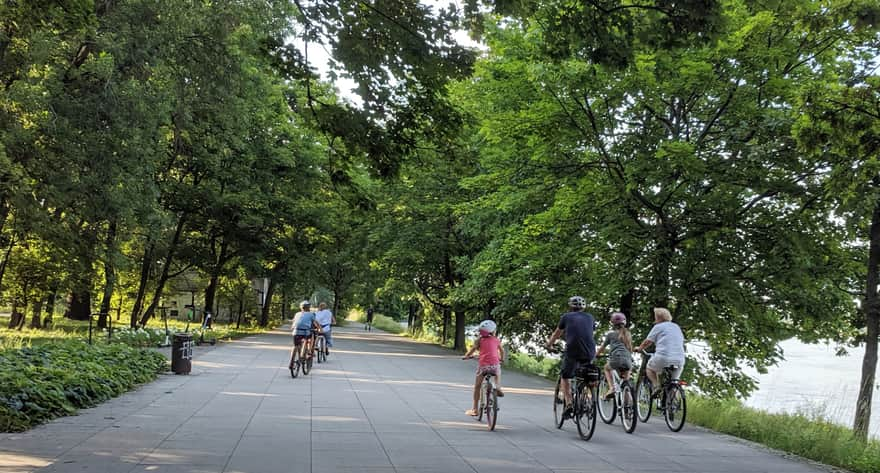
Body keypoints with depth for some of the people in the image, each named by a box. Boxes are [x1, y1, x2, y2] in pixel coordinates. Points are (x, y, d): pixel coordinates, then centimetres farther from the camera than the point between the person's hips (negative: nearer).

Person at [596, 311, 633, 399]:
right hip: (628, 361, 3)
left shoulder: (611, 334, 12)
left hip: (616, 359, -3)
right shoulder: (628, 334, 21)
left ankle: (611, 388, 6)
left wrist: (595, 355, 36)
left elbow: (602, 348, 20)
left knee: (607, 368, 29)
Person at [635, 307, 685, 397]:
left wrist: (639, 349, 23)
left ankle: (656, 386, -1)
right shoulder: (677, 327, 22)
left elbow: (647, 342, 6)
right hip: (679, 361, 5)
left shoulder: (658, 327, 5)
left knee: (649, 368, 22)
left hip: (663, 358, -5)